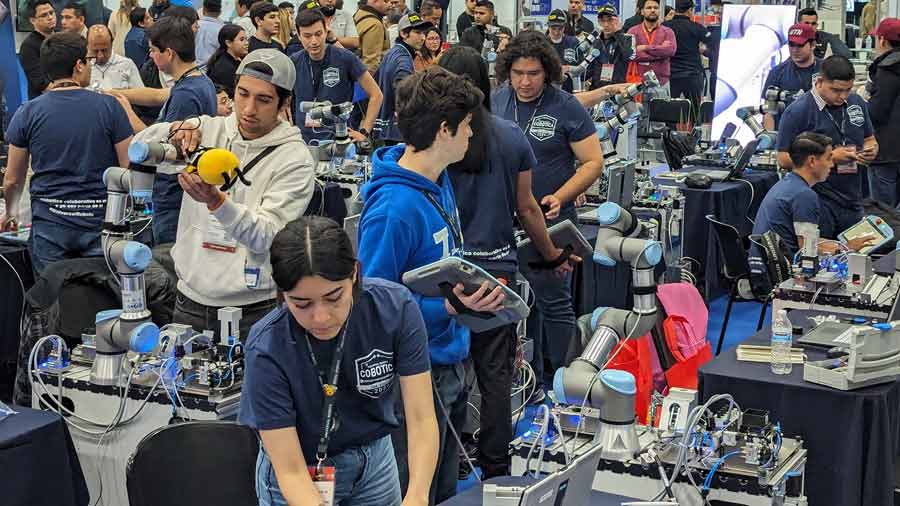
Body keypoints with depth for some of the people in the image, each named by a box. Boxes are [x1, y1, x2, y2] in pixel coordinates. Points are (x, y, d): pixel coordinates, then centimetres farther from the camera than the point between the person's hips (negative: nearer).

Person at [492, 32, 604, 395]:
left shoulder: (567, 109, -10)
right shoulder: (496, 102, 3)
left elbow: (593, 162, -8)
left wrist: (560, 197, -20)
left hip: (549, 220, -5)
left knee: (553, 301, -1)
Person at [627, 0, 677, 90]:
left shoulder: (667, 31, 10)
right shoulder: (633, 31, 6)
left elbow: (671, 50, -11)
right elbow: (632, 55, -10)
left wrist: (645, 47, -10)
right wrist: (660, 51, -8)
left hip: (662, 83, 1)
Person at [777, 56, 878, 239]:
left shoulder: (857, 103, 8)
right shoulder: (797, 112, -11)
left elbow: (870, 140, 21)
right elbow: (784, 159, -14)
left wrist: (870, 151, -4)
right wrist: (831, 157, -18)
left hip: (852, 201, 6)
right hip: (818, 203, -6)